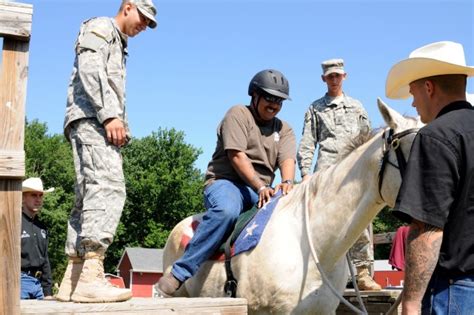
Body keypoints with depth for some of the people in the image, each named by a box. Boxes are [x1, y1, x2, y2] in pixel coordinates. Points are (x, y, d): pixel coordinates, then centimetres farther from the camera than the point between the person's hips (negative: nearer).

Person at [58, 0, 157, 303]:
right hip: (91, 118, -10)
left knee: (90, 197, 4)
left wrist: (123, 126, 14)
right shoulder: (101, 27, 6)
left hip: (104, 124, 10)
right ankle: (90, 276, -34)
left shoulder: (118, 46, 34)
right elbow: (89, 69, -12)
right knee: (108, 188, -24)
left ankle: (73, 279, 3)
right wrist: (109, 115, -20)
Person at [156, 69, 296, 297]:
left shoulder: (284, 130, 20)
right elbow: (237, 156, -10)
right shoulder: (238, 114, 4)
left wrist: (287, 182, -23)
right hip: (225, 181, -5)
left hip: (263, 190, 5)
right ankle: (179, 273, -35)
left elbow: (287, 159, 1)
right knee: (226, 210, -40)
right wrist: (260, 187, -22)